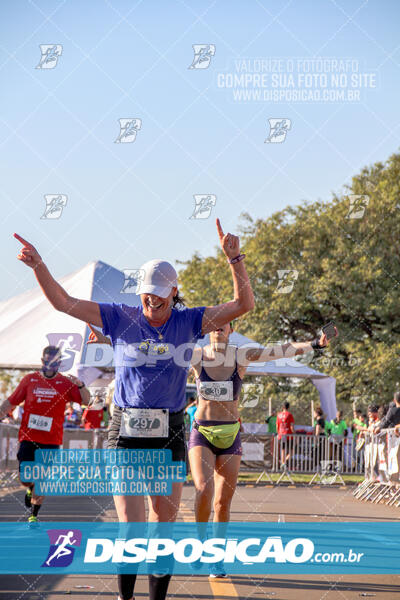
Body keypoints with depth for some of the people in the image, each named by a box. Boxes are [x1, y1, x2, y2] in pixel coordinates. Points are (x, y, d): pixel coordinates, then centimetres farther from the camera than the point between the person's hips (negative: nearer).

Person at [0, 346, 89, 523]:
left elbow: (85, 400, -6)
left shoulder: (65, 383, 2)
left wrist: (80, 385, -24)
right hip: (28, 437, 1)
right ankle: (30, 489, 33)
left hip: (51, 440, -1)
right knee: (25, 479, -3)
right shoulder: (29, 380, 5)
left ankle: (34, 515, 12)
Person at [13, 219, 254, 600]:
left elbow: (244, 305, 0)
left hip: (170, 433, 1)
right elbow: (63, 302, 4)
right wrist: (38, 265, -9)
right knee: (130, 527, -8)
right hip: (125, 433, -1)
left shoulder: (188, 322, 5)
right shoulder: (121, 318, 3)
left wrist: (234, 258, -12)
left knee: (165, 523, 5)